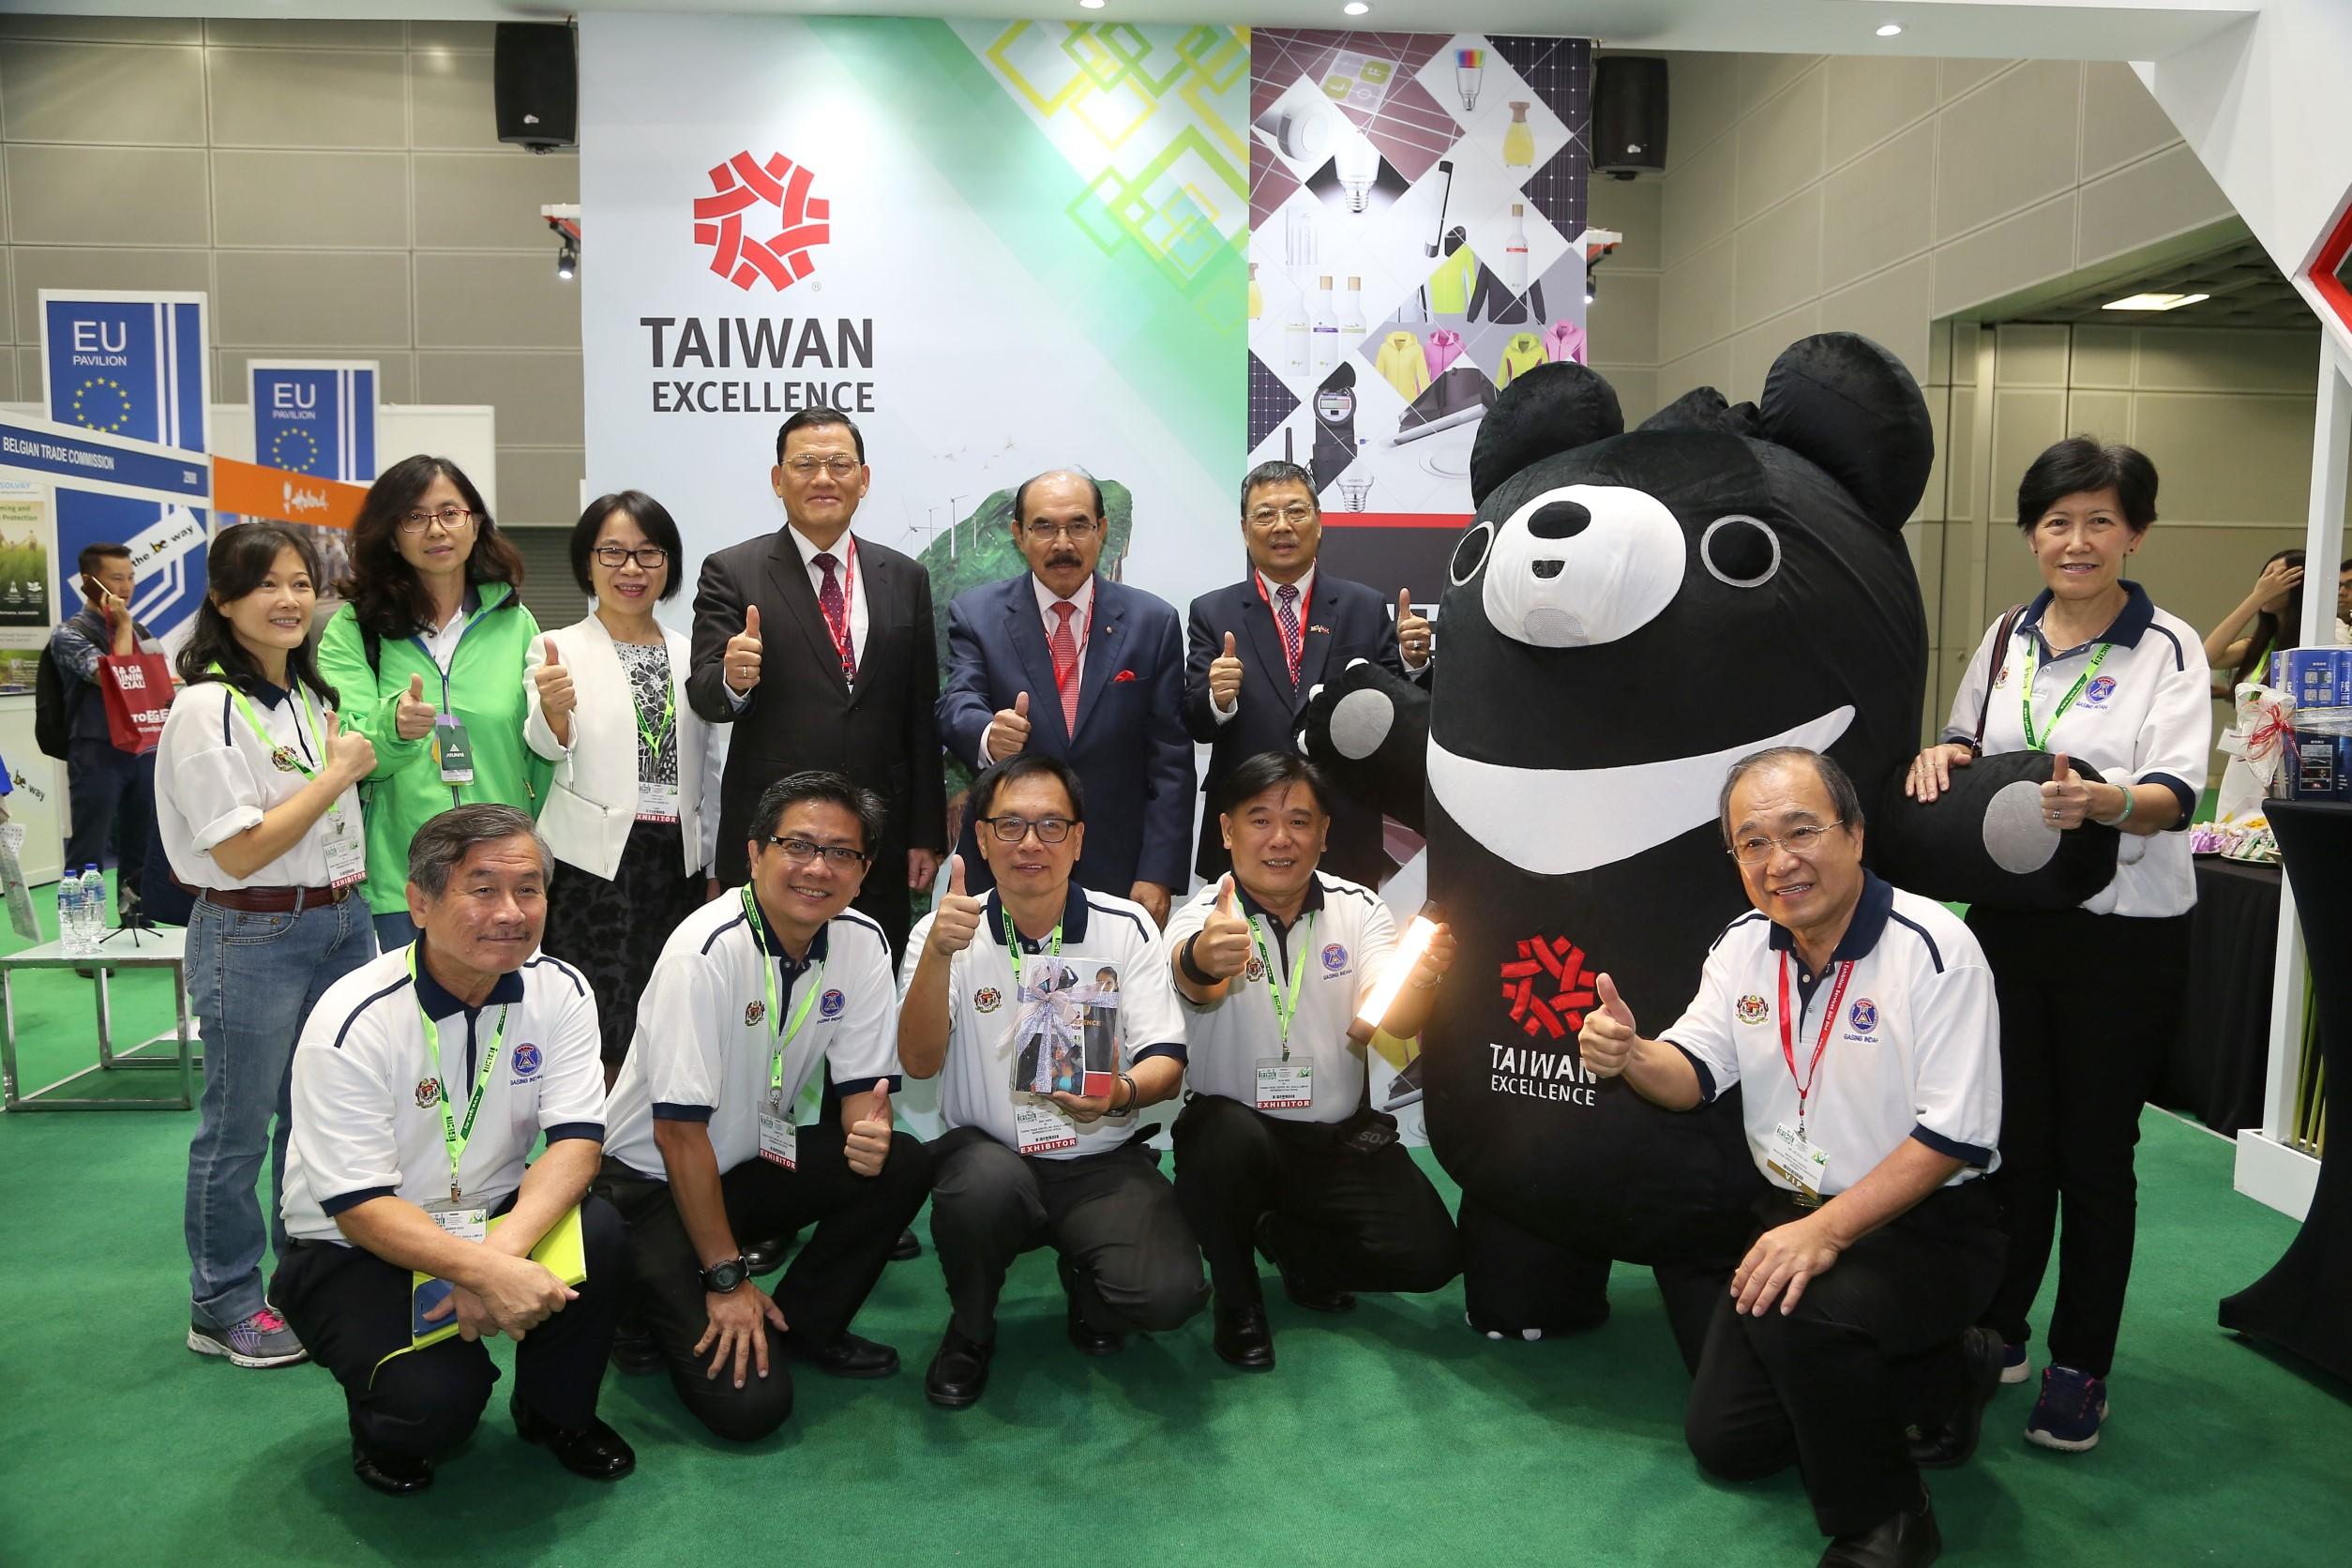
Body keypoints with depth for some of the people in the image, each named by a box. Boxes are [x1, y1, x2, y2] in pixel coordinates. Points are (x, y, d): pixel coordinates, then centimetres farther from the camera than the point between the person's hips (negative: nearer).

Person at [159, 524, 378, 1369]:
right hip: (254, 936, -7)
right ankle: (224, 1308, 20)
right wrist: (339, 771, -14)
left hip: (341, 924, 7)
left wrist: (384, 743, 8)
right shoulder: (208, 708, -14)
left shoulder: (313, 697, 10)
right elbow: (240, 852, -18)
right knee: (239, 1131, 5)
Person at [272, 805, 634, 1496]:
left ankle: (555, 1411, 3)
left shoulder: (560, 991, -9)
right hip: (354, 1250, -4)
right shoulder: (352, 1024, -22)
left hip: (495, 1221, 4)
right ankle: (387, 1428, 11)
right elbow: (359, 1208, -22)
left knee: (601, 1235, -26)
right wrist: (485, 1272, -38)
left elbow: (576, 1140, -15)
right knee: (434, 1399, -29)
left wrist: (503, 1249, -33)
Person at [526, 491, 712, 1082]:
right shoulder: (559, 650, 1)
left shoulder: (688, 655, 14)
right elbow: (550, 746, -18)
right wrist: (552, 709, -39)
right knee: (598, 1042, -4)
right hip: (595, 868, -4)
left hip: (677, 866, 4)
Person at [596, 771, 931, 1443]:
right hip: (654, 1179, -6)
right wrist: (725, 1277, -18)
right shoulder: (705, 951, -26)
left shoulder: (862, 942, -8)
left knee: (900, 1164, -21)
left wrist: (869, 1130, -27)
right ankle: (660, 1308, 12)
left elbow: (863, 1084, -2)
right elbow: (679, 1132, -22)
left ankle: (805, 1322, 1)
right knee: (749, 1402, -18)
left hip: (761, 1160, 6)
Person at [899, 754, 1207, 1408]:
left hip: (1102, 1162, 1)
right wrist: (938, 954, -30)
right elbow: (919, 1061, -15)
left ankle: (1085, 1283, 15)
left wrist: (1120, 1093, -29)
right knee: (987, 1181, -36)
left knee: (1170, 1292, -24)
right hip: (987, 1152, 0)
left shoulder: (1127, 928, -2)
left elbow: (1167, 1065, -6)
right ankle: (969, 1332, -2)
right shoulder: (945, 932, -2)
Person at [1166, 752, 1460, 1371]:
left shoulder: (1359, 909, 0)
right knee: (1229, 1140, -36)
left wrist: (1421, 978, -38)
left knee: (1431, 1255, -14)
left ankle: (1287, 1241, 15)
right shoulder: (1203, 916, -10)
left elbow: (1395, 1021, -14)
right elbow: (1193, 978, -35)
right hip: (1234, 1127, -3)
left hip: (1340, 1138, 3)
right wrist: (1202, 960, -60)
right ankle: (1237, 1298, -6)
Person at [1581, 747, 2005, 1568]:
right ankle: (1945, 1374, 26)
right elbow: (1694, 1073, 0)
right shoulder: (1743, 943, -1)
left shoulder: (1933, 947, -20)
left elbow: (1954, 1133, -23)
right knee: (1723, 1442, 9)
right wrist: (1629, 1054, -24)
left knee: (1792, 1315, -36)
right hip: (1792, 1213, 7)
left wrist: (1828, 1231, -31)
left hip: (1924, 1224, -7)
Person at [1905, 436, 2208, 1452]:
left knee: (2094, 1155, 6)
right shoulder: (2007, 640, 7)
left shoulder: (2168, 648, -7)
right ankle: (1997, 1329, 27)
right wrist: (1943, 754, -3)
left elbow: (2174, 796, -18)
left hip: (2125, 935, -4)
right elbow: (1968, 742, 21)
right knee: (2012, 1138, 11)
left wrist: (2100, 801, -39)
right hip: (2008, 920, 4)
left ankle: (2081, 1367, 20)